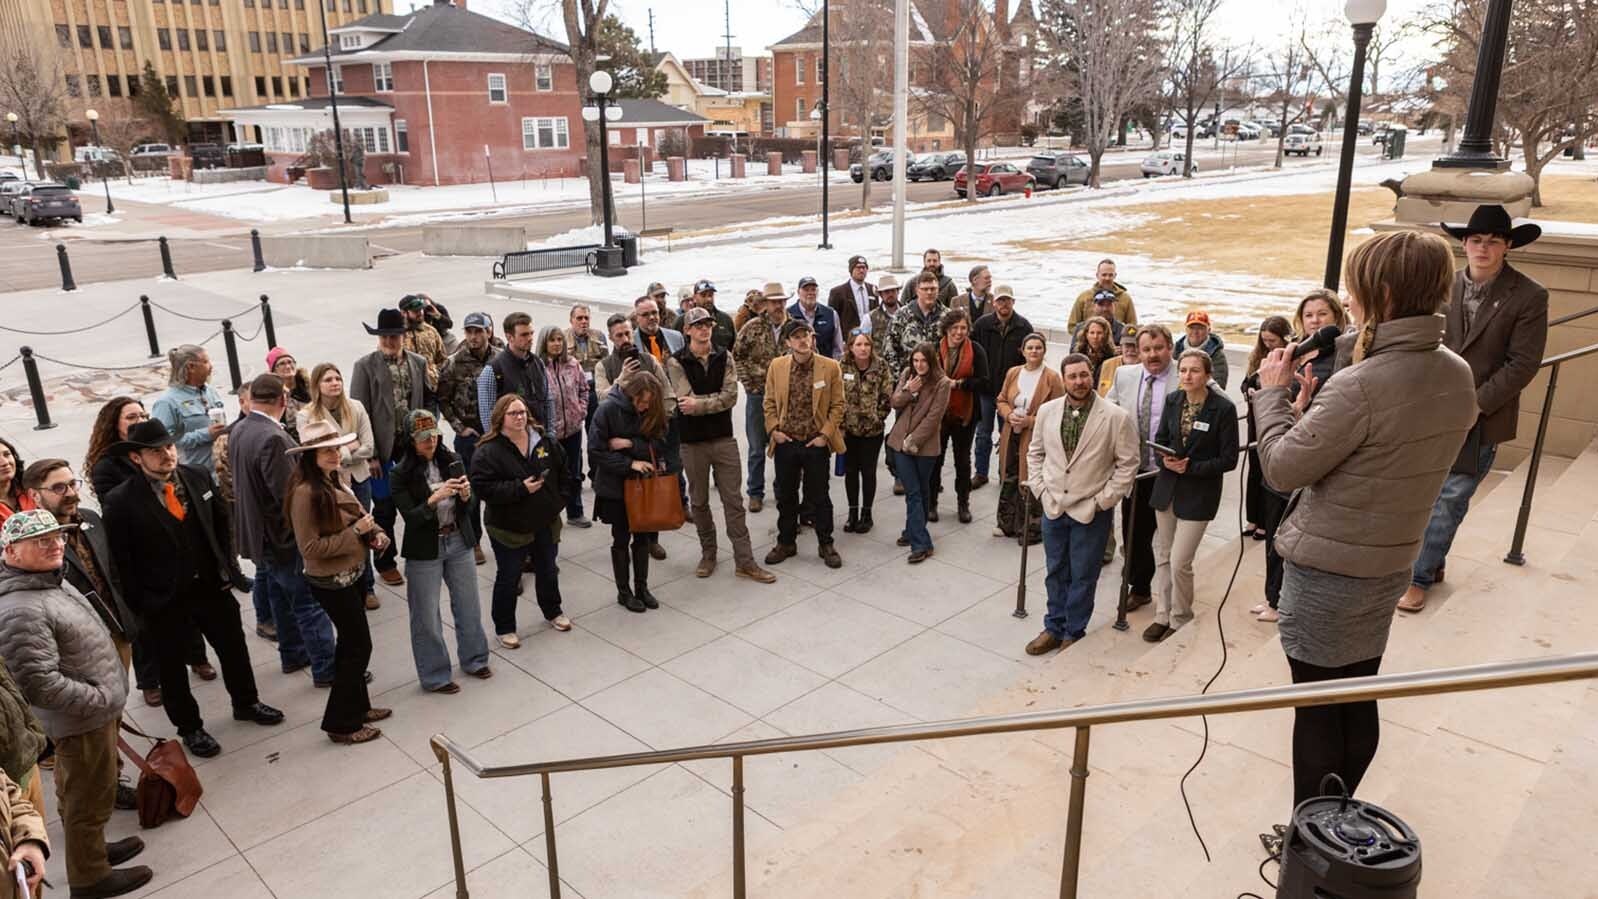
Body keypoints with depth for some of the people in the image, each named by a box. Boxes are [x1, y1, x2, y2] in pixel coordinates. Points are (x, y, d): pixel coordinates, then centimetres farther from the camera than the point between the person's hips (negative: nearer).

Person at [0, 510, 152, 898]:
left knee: (77, 793, 27)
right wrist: (101, 700, -20)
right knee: (88, 799, 9)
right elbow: (40, 685, -30)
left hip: (93, 712, 9)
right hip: (81, 721, -9)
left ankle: (92, 848, 45)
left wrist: (107, 695, 16)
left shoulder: (51, 581, 4)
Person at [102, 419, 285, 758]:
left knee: (233, 648, 19)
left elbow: (223, 523, 8)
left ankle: (246, 703, 43)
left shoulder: (199, 477, -5)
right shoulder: (121, 502, -17)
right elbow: (120, 562, -11)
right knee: (172, 666, 13)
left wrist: (226, 567, 4)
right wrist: (140, 605, -9)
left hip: (211, 586, 4)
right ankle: (189, 727, 34)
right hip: (163, 601, -4)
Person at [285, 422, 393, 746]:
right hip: (331, 582, -9)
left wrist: (376, 534, -6)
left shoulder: (333, 482, 4)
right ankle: (341, 724, 12)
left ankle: (356, 706, 35)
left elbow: (356, 518, 15)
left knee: (350, 643, 19)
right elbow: (311, 548, -22)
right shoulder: (305, 492, -22)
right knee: (359, 646, -1)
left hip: (348, 576, 9)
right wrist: (355, 532, -23)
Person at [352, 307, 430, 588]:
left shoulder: (419, 363, 5)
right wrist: (369, 454, -11)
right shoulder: (365, 366, -5)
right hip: (383, 448, -3)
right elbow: (360, 412, -7)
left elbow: (425, 404, 8)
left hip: (414, 445, 3)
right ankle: (385, 562, 23)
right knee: (385, 508, 6)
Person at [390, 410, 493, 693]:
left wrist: (466, 495, -22)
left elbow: (471, 505, 0)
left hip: (459, 542, 3)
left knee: (469, 605, 15)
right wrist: (435, 498, -30)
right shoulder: (401, 474, -11)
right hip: (424, 550, -3)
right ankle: (434, 676, 22)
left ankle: (474, 659, 36)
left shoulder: (452, 461, -2)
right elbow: (410, 517, -16)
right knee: (426, 616, 7)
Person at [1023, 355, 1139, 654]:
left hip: (1091, 511, -3)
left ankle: (1074, 633, 25)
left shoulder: (1117, 417, -13)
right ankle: (1054, 628, 31)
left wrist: (1103, 500, -10)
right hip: (1053, 507, 3)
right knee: (1055, 573, 16)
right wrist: (1040, 489, 2)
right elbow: (1035, 452, 11)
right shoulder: (1047, 411, -1)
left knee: (1082, 577, 8)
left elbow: (1128, 463, -7)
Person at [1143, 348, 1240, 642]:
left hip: (1199, 493, -5)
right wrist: (1166, 460, -11)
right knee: (1163, 557, 12)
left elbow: (1229, 459, -11)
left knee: (1179, 563, -4)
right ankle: (1163, 615, 27)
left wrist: (1190, 467, -19)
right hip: (1167, 487, 5)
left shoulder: (1223, 408, -14)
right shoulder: (1173, 401, 1)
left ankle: (1180, 621, 17)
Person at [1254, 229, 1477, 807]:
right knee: (1359, 703, 19)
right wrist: (1314, 395, 4)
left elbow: (1282, 468, -19)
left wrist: (1272, 390, -6)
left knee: (1317, 713, 6)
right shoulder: (1459, 376, 0)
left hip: (1325, 572, -7)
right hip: (1390, 567, 7)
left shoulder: (1359, 386, -27)